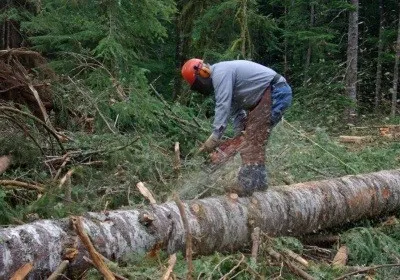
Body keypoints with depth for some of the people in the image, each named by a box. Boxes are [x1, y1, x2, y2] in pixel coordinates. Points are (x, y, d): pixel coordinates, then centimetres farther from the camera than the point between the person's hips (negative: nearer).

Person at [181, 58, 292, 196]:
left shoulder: (220, 72, -12)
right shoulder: (223, 75, 19)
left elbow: (223, 106, -21)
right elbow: (235, 107, 16)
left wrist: (215, 137, -21)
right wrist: (238, 135, 7)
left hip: (276, 93, -11)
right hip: (274, 93, 11)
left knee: (252, 140, -12)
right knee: (255, 140, 12)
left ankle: (246, 185, -14)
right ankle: (259, 182, 13)